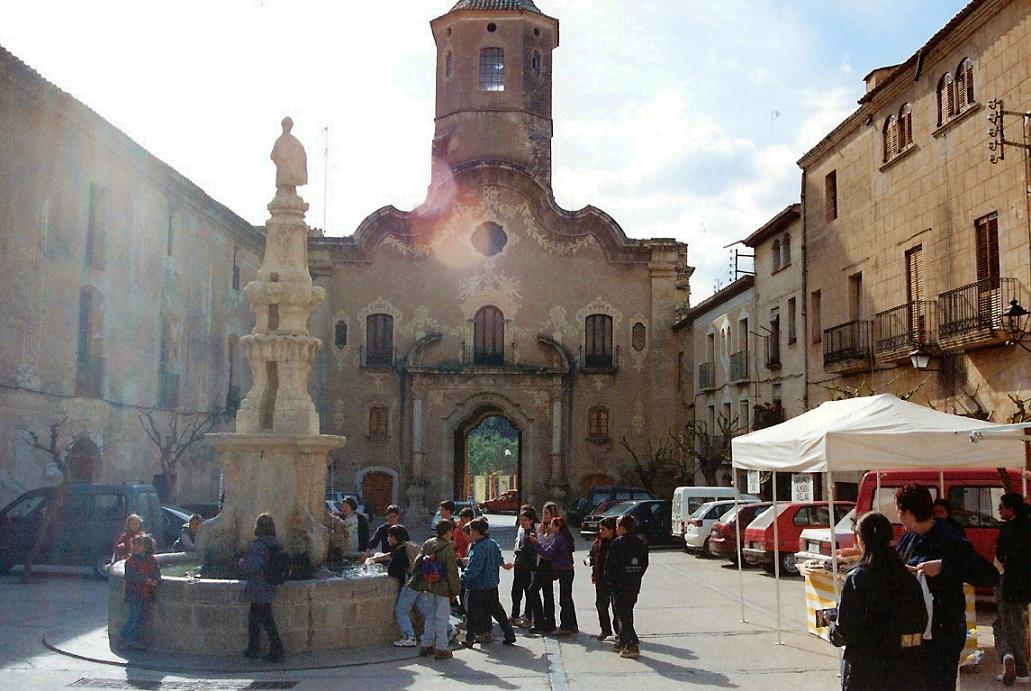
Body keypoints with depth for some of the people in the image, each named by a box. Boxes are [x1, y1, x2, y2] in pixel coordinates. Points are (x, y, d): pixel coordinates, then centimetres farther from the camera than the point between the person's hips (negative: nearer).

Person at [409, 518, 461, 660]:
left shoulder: (427, 544, 1)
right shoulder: (449, 548, -17)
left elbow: (417, 562, 6)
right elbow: (452, 572, -14)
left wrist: (416, 582, 16)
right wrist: (455, 590, -4)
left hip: (428, 586, 6)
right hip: (443, 588, -6)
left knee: (429, 616, 17)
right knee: (442, 618, 3)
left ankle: (425, 646, 22)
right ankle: (441, 649, 7)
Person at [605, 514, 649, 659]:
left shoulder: (617, 544, -14)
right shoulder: (642, 544, 7)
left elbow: (610, 565, -14)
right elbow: (644, 564, 9)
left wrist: (610, 582, -2)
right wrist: (636, 579, 14)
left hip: (619, 586, -7)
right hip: (634, 586, 7)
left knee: (622, 615, -3)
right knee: (627, 613, 18)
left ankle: (632, 645, -11)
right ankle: (622, 642, 25)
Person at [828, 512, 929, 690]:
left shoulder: (856, 579, -14)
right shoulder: (909, 579, 0)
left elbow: (845, 630, -13)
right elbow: (922, 623, 5)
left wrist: (832, 630, 8)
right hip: (905, 670, 4)